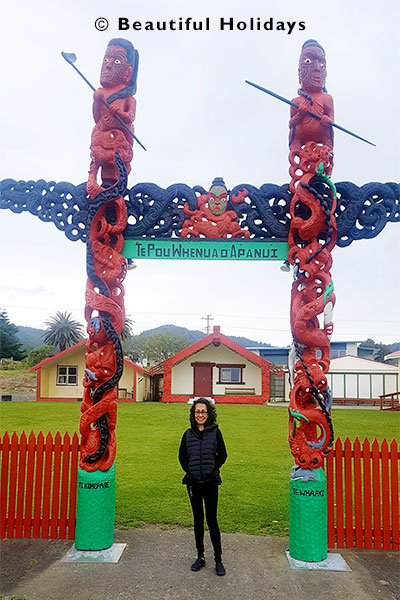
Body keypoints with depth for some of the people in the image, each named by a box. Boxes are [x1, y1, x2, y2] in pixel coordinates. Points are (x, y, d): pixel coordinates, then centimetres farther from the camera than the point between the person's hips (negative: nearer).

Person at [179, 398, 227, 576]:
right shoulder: (188, 434, 3)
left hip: (211, 482, -2)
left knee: (212, 520, 0)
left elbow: (222, 454, 3)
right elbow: (182, 456, 12)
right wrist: (189, 471, 0)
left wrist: (213, 470, -6)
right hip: (193, 482, 2)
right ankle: (200, 556, 25)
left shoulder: (215, 432, -3)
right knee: (198, 520, 12)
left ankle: (218, 559, 14)